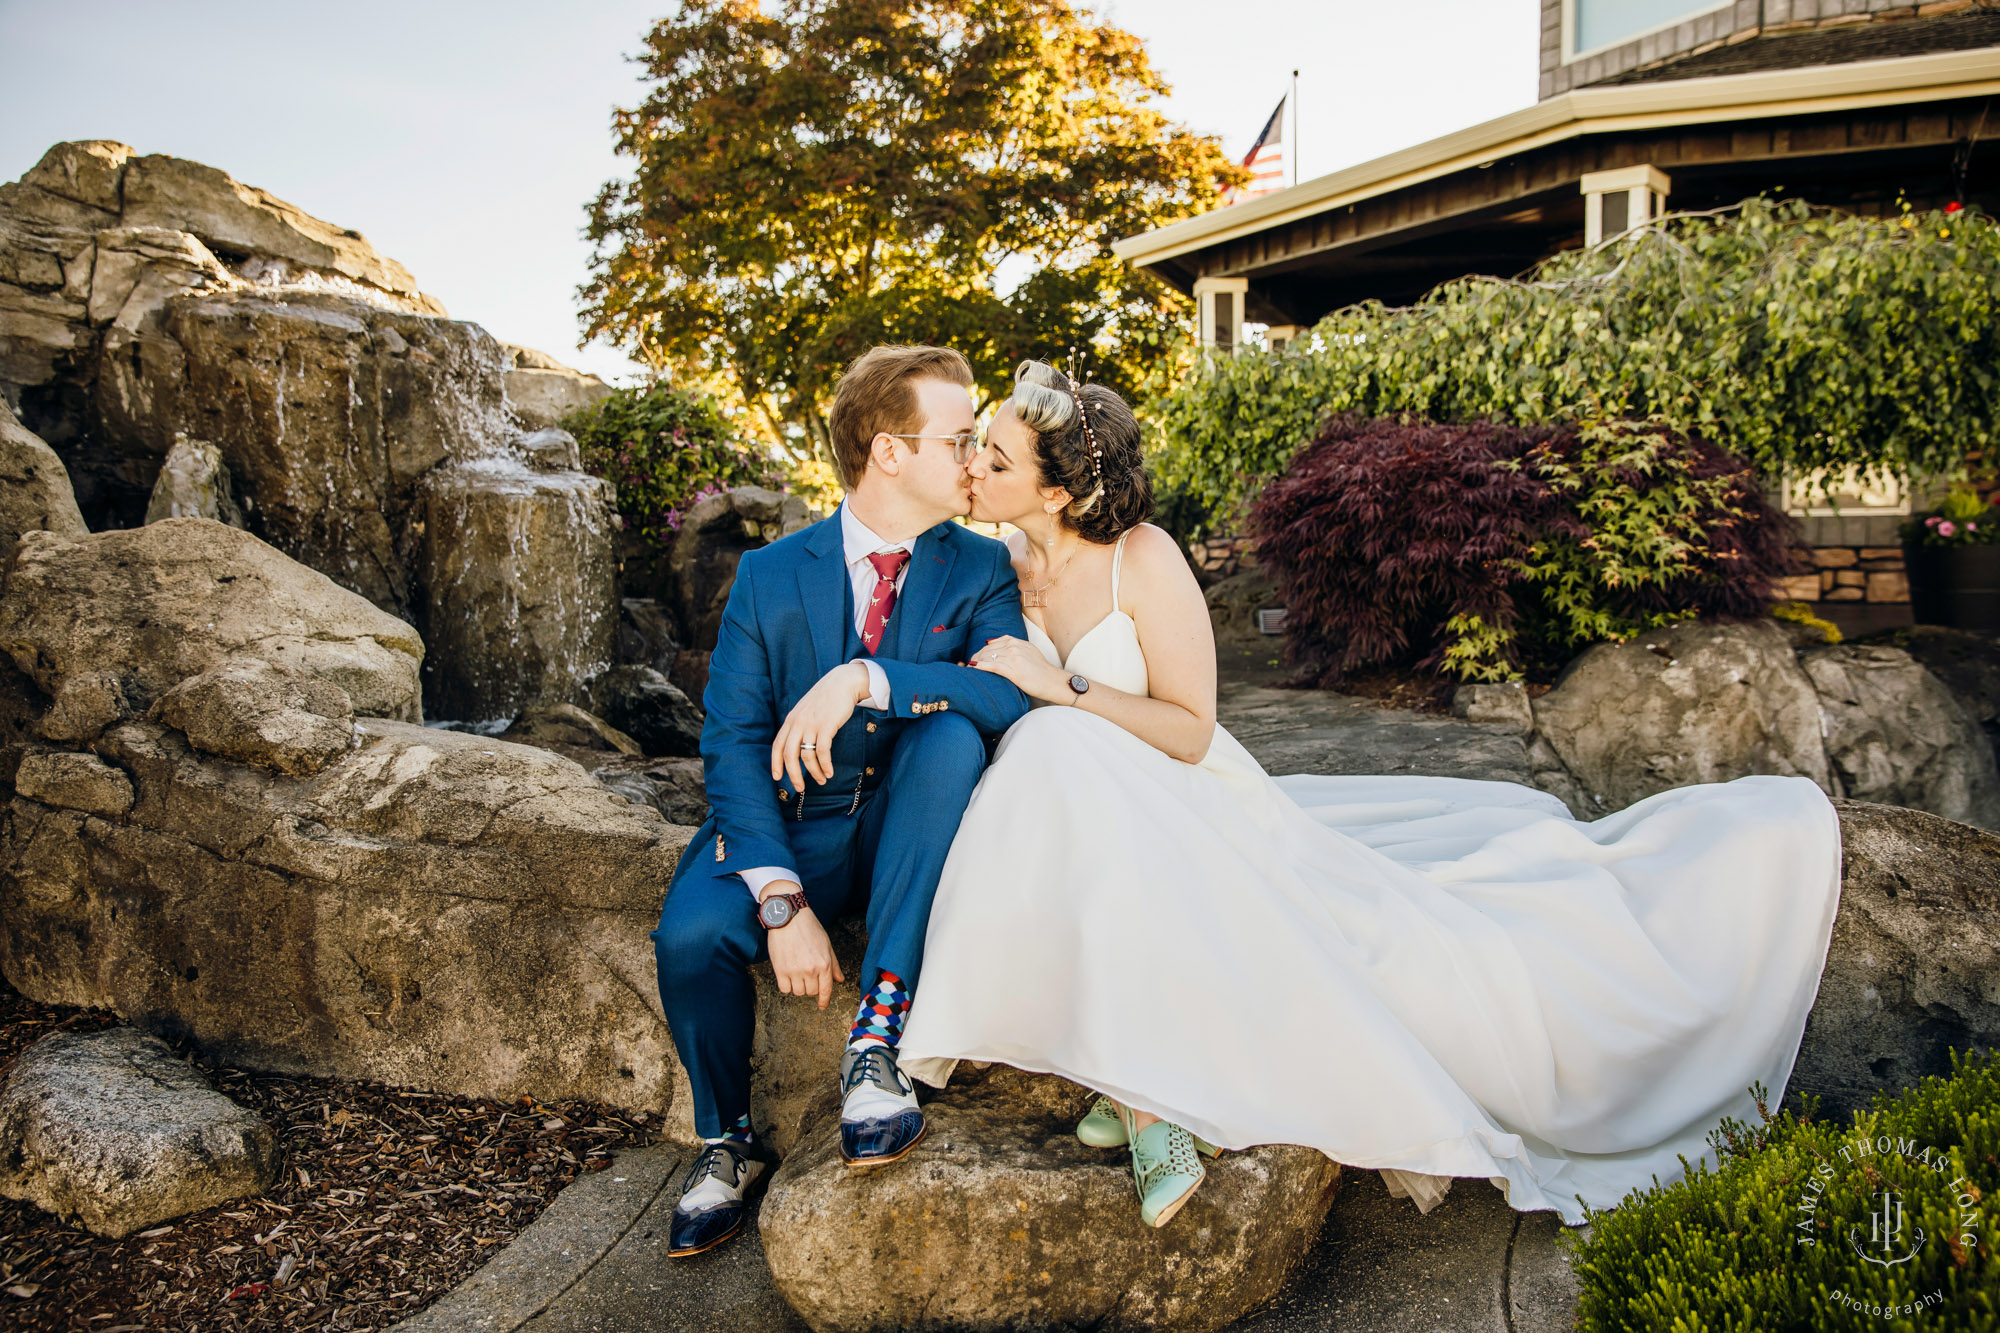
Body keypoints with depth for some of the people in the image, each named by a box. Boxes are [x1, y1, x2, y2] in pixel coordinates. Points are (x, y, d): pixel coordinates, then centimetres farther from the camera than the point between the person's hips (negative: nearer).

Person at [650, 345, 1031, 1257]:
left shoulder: (978, 570, -2)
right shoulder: (770, 576, -3)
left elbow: (1017, 695, -20)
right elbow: (732, 745, -10)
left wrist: (866, 679, -33)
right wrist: (780, 903, -23)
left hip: (902, 836, 0)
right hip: (786, 828, 0)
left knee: (951, 731, -30)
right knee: (690, 935, -28)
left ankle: (879, 1031, -27)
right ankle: (727, 1142, 5)